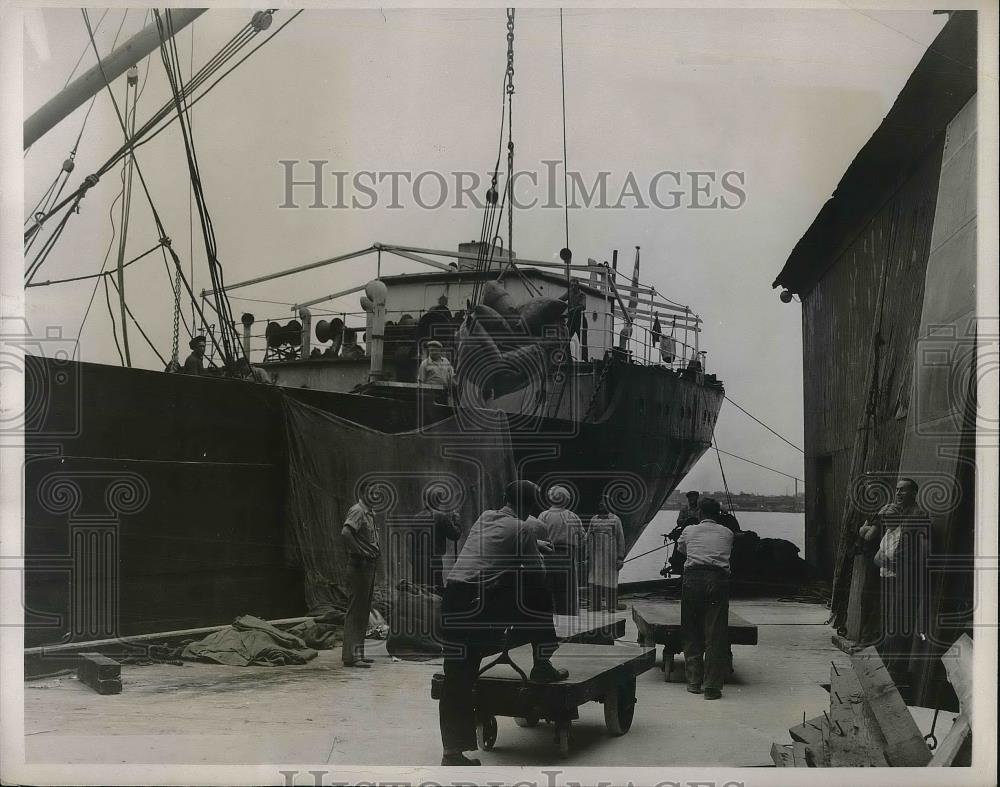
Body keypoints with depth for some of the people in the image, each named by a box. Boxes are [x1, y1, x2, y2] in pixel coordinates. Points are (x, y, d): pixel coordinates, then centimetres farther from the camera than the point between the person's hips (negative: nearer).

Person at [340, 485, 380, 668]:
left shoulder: (369, 513, 18)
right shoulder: (357, 511, -12)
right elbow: (346, 532, -29)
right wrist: (362, 552, -23)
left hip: (369, 565, 10)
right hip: (359, 565, -10)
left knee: (364, 611, 14)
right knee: (356, 610, -8)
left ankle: (357, 653, 21)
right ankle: (351, 655, -6)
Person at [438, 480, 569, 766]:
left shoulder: (484, 518, 24)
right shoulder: (521, 530, 4)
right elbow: (538, 575, 11)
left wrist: (534, 544, 62)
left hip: (452, 602, 6)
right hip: (480, 602, -6)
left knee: (457, 680, 7)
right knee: (537, 594, 18)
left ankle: (453, 752, 6)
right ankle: (542, 665, 25)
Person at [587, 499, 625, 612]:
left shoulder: (615, 520, 0)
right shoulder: (594, 520, 10)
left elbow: (621, 540, -2)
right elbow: (588, 539, 14)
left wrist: (620, 558, -7)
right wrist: (587, 558, 9)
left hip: (610, 555, -3)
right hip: (596, 555, 3)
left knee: (611, 581, 0)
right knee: (595, 582, -2)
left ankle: (611, 607, 9)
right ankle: (595, 606, 2)